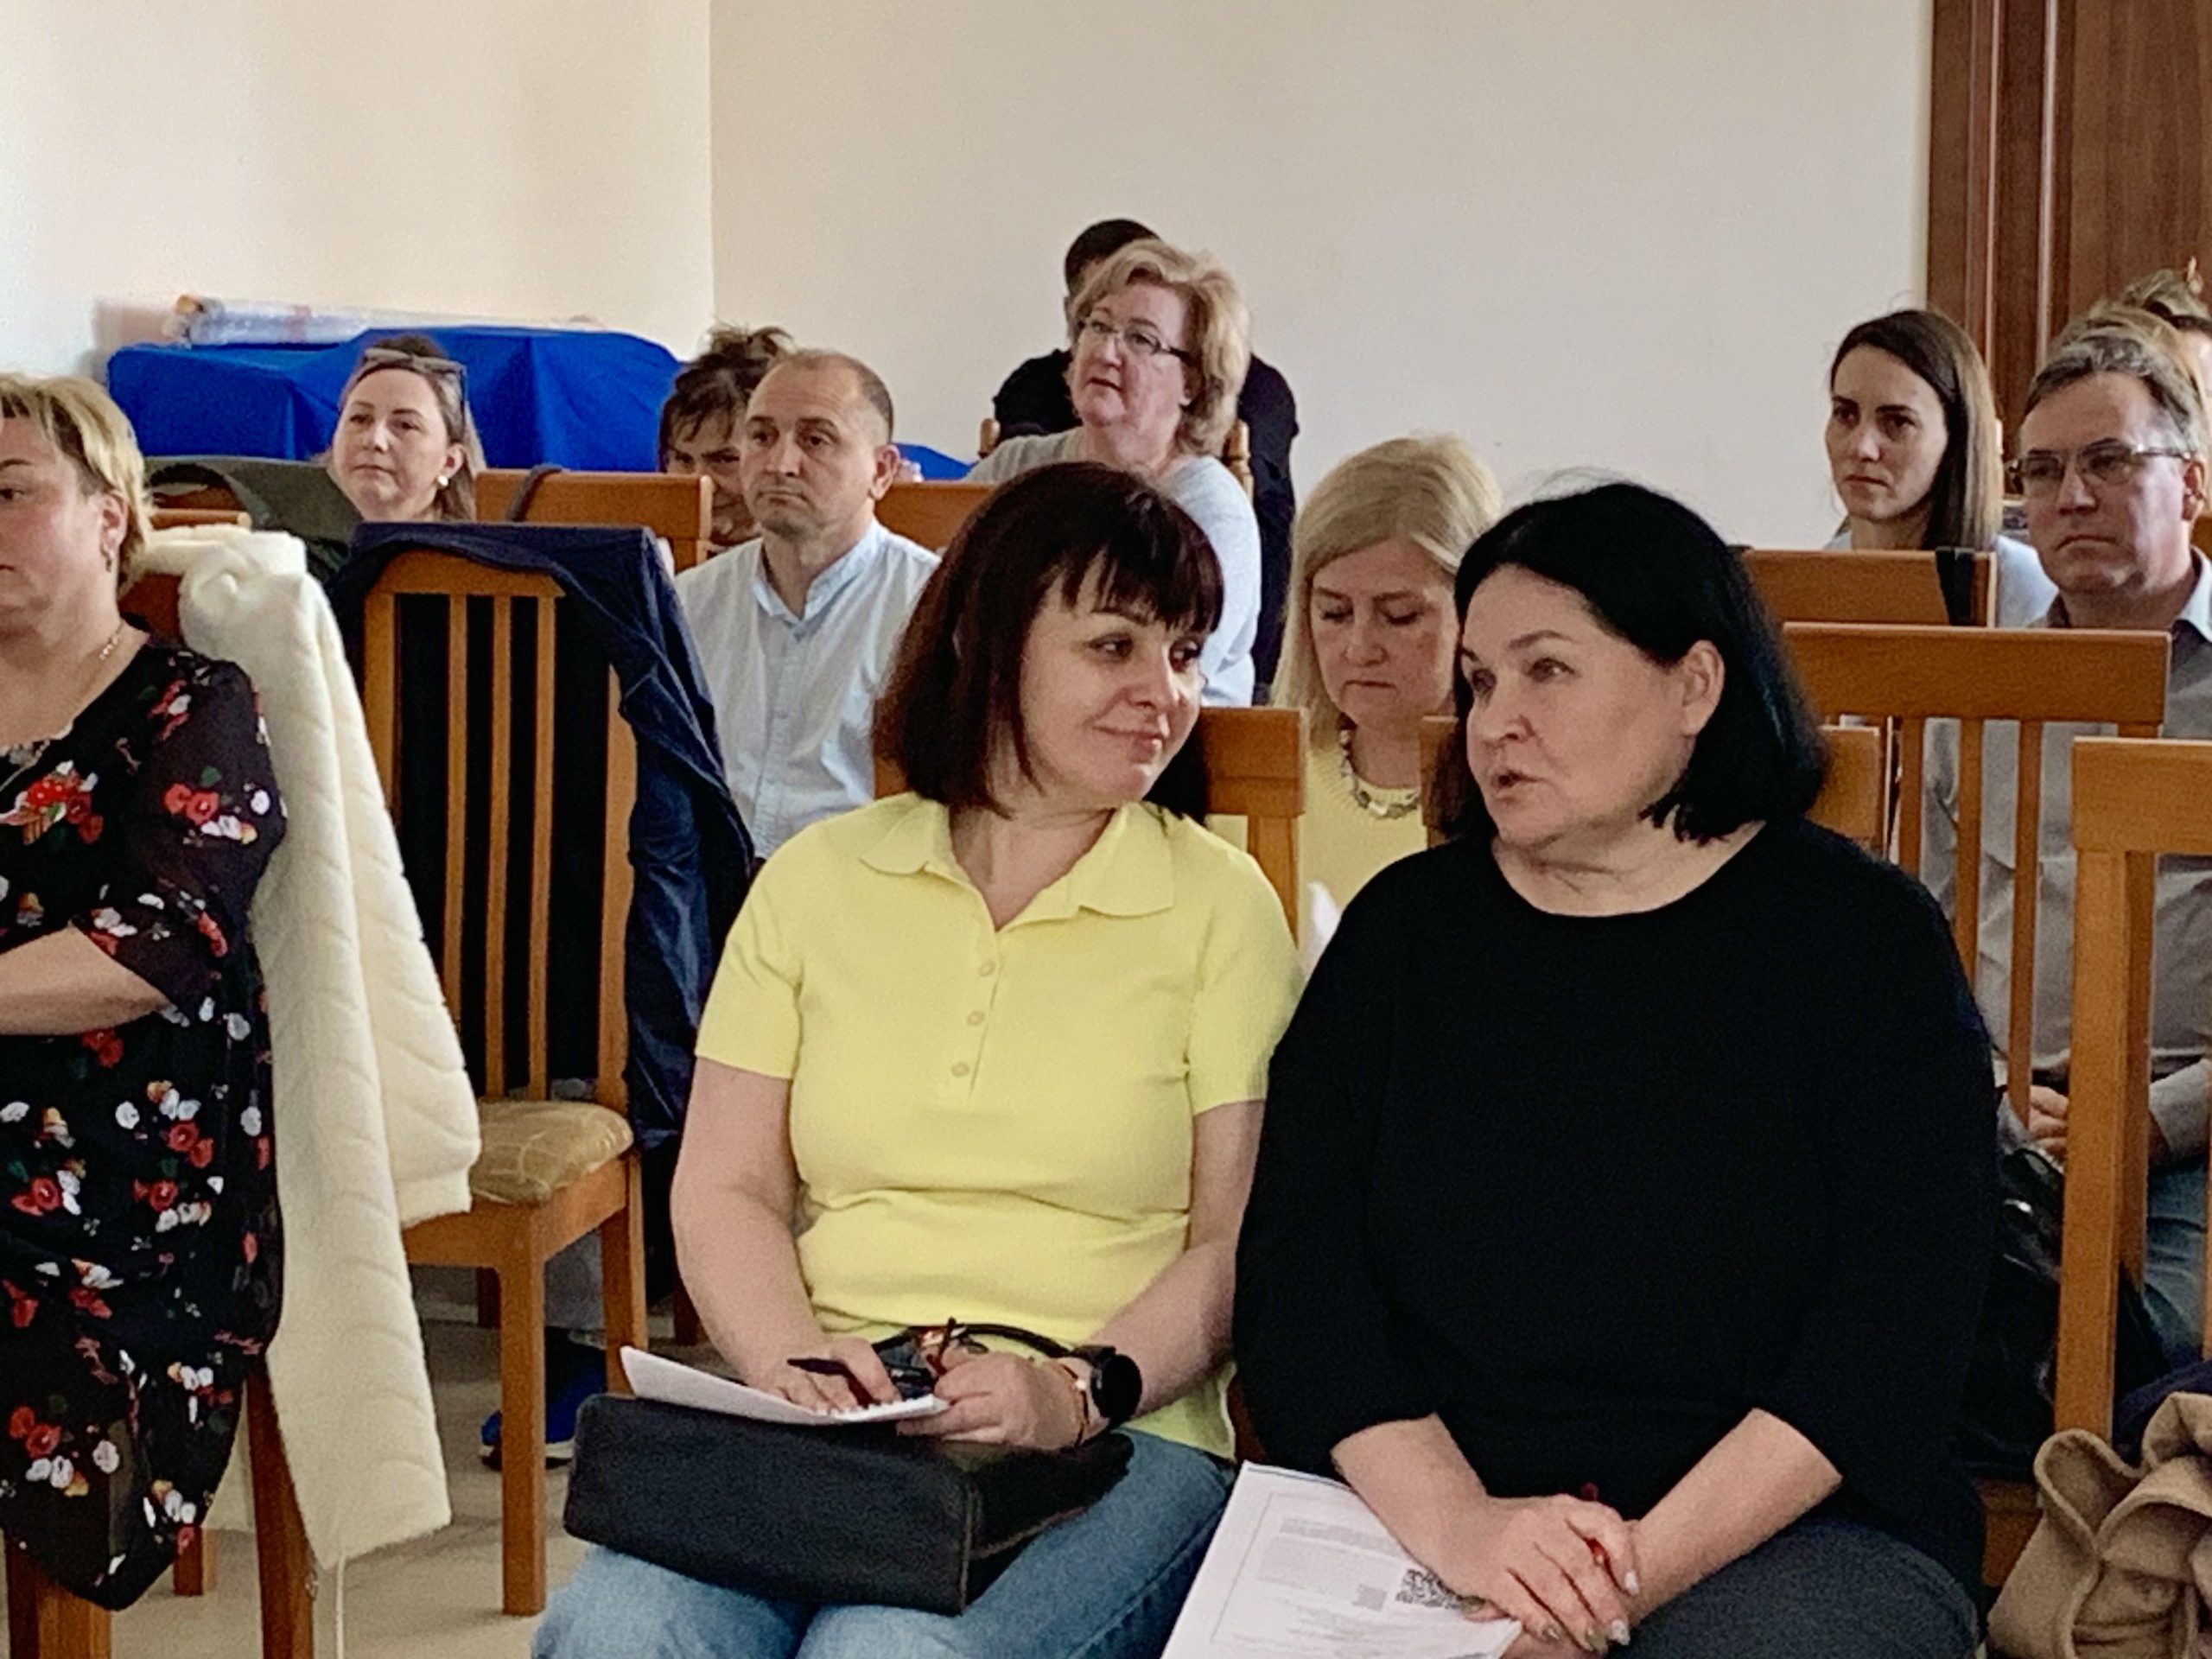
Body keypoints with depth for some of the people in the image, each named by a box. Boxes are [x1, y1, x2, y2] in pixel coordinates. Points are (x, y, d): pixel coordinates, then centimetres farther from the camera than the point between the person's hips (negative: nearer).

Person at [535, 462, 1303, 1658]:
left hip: (1113, 1440, -2)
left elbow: (1238, 1238, 1)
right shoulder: (816, 882, 12)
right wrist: (790, 1360, -10)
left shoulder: (1220, 908, 6)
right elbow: (723, 1190, 9)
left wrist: (1080, 1392, -15)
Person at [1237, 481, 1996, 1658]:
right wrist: (1454, 1524, -14)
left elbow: (1895, 1328, -6)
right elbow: (1295, 1272, 1)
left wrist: (1649, 1561, -16)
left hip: (1777, 1529, -1)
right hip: (1409, 1514, 2)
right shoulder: (1404, 926, 11)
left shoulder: (1862, 934, 3)